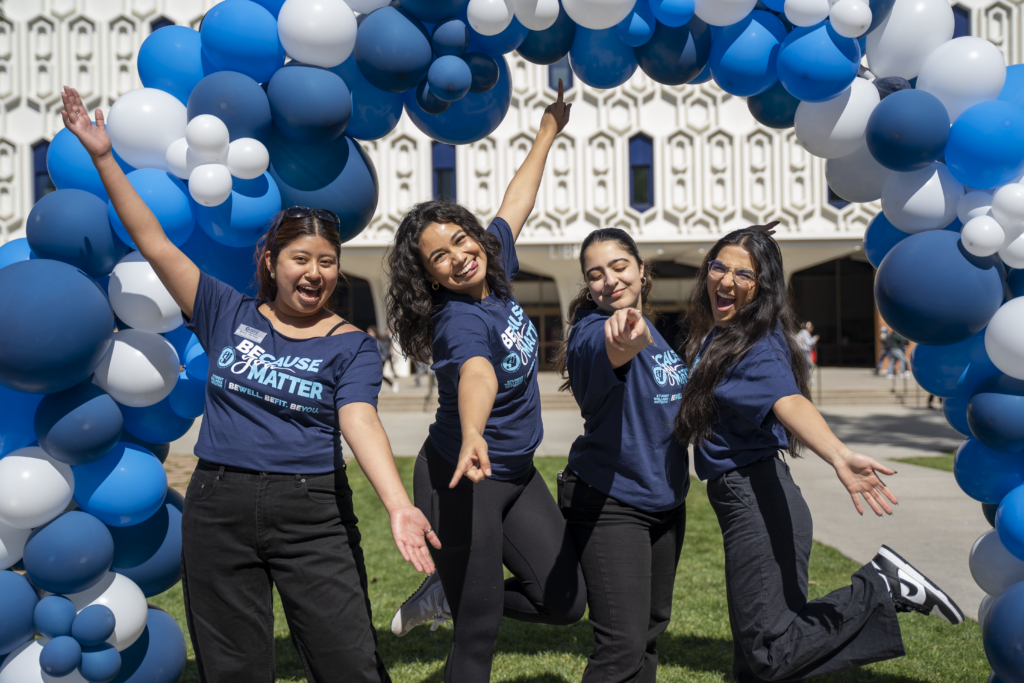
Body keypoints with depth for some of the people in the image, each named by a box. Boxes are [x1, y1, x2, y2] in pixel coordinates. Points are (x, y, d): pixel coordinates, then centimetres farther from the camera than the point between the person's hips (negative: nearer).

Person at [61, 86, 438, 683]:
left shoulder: (352, 346, 0)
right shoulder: (229, 315, 7)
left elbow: (359, 421, -14)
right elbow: (155, 244, 6)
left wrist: (399, 505, -31)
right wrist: (104, 158, 3)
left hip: (313, 513, -2)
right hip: (219, 509, 2)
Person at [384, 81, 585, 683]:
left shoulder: (495, 268, -2)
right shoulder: (460, 321, -24)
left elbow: (518, 200, 13)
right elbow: (477, 374, -46)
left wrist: (550, 130, 23)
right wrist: (472, 437, -64)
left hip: (518, 474, 8)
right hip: (463, 478, -8)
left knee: (567, 600, 5)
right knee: (481, 633, -3)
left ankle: (448, 596, 22)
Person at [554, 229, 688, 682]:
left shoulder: (659, 334, 7)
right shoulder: (594, 331, -18)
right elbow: (609, 352, -45)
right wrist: (630, 339, -66)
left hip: (666, 500, 8)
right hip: (608, 504, -8)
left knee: (652, 627, 20)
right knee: (623, 646, -12)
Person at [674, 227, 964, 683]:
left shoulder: (759, 349, -17)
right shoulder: (715, 335, 9)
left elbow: (790, 403, -37)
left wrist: (838, 455, -55)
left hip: (756, 503, -9)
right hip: (739, 502, 9)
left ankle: (884, 586, 1)